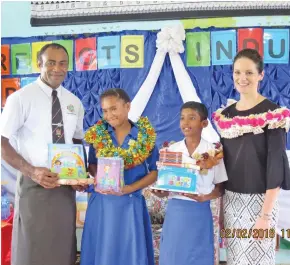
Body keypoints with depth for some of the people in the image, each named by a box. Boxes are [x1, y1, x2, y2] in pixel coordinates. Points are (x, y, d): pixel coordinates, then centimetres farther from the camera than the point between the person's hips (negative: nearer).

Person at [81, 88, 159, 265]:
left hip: (131, 204, -1)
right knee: (102, 250, 10)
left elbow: (155, 172, -2)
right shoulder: (97, 134, 1)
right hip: (102, 203, 2)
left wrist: (129, 188, -15)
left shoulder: (146, 136, -6)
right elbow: (92, 165, 11)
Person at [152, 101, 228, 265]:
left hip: (199, 214, -2)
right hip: (175, 212, 2)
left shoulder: (213, 152, -4)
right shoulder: (171, 150, 3)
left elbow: (220, 188, 1)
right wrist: (160, 192, -14)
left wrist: (205, 197, -17)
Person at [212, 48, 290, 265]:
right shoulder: (225, 115, 6)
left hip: (258, 200, -5)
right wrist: (220, 204, 9)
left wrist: (265, 215, -17)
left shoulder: (273, 114, -11)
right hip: (231, 200, 5)